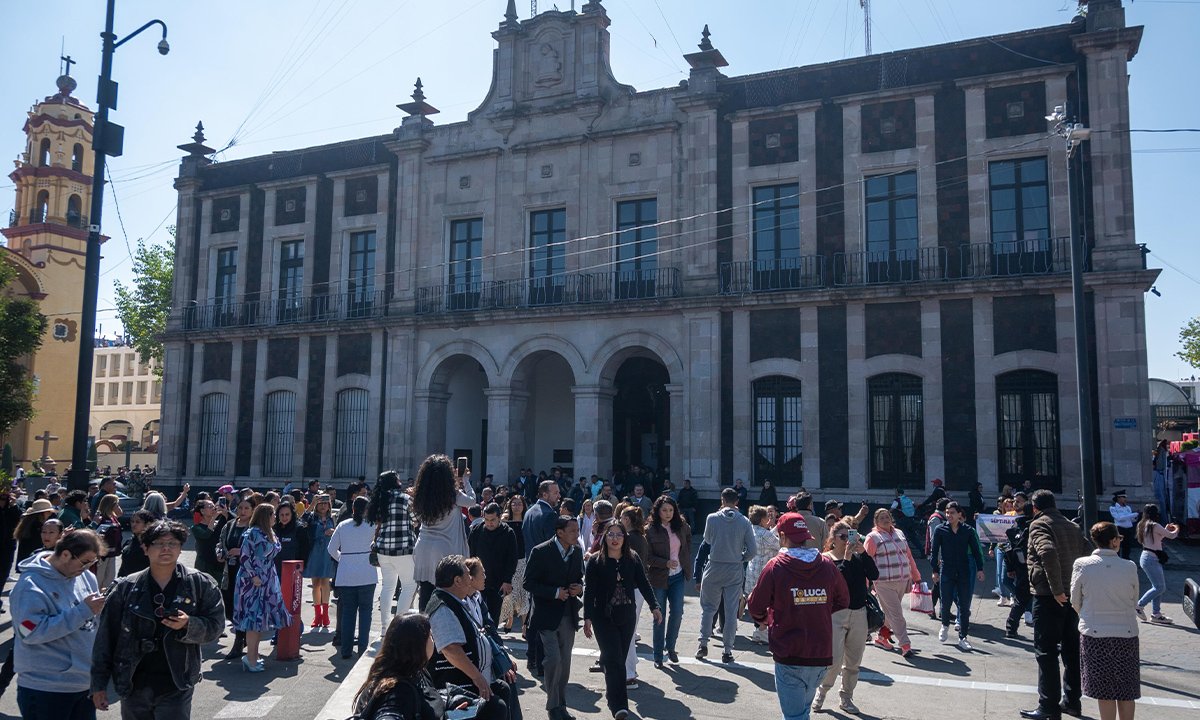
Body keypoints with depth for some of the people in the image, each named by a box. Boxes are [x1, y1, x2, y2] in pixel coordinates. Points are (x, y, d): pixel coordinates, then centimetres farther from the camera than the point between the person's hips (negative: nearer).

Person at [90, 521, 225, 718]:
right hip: (133, 687, 2)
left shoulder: (200, 584, -3)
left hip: (176, 688, -2)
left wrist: (189, 625, -21)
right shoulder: (126, 588, 1)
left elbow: (216, 624, -2)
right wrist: (99, 683, 2)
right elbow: (106, 637, 3)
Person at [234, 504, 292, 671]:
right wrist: (253, 576, -17)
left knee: (261, 619, 11)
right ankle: (251, 659, -3)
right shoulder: (253, 533, -13)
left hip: (267, 582, 9)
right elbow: (244, 556, -16)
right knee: (254, 618, -7)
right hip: (253, 581, -9)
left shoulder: (270, 533, 13)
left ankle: (253, 655, 19)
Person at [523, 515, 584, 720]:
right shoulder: (540, 552, -13)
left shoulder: (577, 552, 5)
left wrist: (579, 587, -4)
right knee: (553, 659, -11)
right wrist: (555, 592, -19)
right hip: (547, 615, -5)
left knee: (565, 662, 11)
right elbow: (528, 582, -12)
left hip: (568, 616, 6)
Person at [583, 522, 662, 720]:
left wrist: (655, 606, -4)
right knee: (613, 659, -10)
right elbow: (589, 591, -7)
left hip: (627, 616, 3)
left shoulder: (632, 559, 1)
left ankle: (613, 694, 28)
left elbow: (643, 583, 3)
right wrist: (587, 618, -11)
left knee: (620, 659, 10)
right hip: (604, 617, -3)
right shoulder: (596, 561, -6)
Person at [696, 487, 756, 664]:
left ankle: (703, 644, 12)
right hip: (735, 571, 1)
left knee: (708, 607, 14)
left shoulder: (712, 518, -8)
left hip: (714, 569, 0)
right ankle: (728, 651, 11)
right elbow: (753, 549, -7)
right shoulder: (744, 522, -7)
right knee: (731, 611, 8)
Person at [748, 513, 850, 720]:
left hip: (790, 656, -4)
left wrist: (765, 618, 16)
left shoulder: (775, 566, -10)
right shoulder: (827, 565, 0)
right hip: (822, 655, 5)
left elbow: (755, 606, -6)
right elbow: (842, 602, 13)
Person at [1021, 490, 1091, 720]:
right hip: (1072, 595, 7)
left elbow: (1048, 552, -25)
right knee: (1071, 649, 16)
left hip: (1049, 596, -7)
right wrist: (1077, 585, 13)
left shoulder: (1039, 524, -9)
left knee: (1046, 650, -1)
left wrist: (1056, 590, -22)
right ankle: (1071, 701, 24)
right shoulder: (1071, 525, 14)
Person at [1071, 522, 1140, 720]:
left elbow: (1075, 602, -1)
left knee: (1104, 692, 8)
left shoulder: (1082, 565, -10)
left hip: (1094, 634, -1)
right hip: (1126, 633, 1)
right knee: (1126, 692, 14)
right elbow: (1134, 600, 5)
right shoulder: (1130, 567, -8)